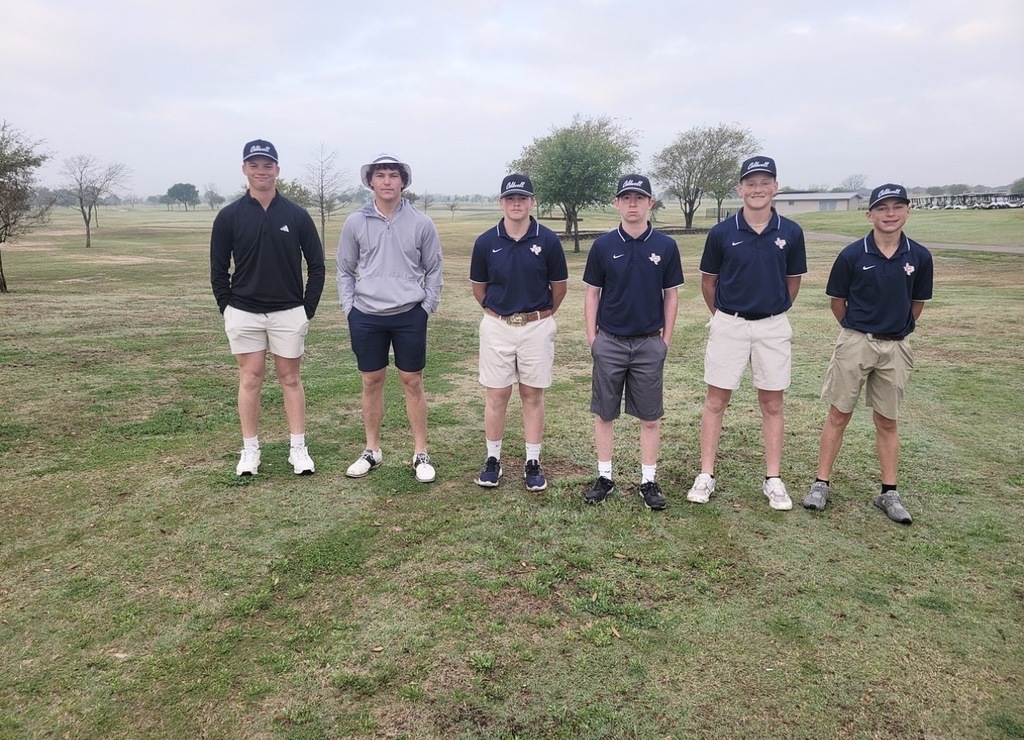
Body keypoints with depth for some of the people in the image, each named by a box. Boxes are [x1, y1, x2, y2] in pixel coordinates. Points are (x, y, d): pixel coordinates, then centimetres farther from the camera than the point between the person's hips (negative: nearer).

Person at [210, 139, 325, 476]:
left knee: (290, 378, 7)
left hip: (288, 312, 0)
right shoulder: (229, 216, 1)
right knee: (250, 378, 6)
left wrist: (308, 308, -1)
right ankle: (250, 450, 16)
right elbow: (218, 269, 6)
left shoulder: (297, 215, 0)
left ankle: (298, 449, 14)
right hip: (243, 313, 1)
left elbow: (316, 265, 4)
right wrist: (227, 308, 1)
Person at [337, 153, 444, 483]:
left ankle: (421, 453, 14)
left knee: (412, 382, 5)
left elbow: (433, 270, 6)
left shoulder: (421, 223, -1)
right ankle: (372, 450, 23)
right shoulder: (355, 222, 2)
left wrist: (427, 307, 0)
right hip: (366, 317, 1)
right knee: (371, 382, 10)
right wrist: (349, 308, 1)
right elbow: (345, 271, 9)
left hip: (409, 316, -1)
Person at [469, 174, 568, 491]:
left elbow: (559, 286, 7)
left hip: (537, 327, 0)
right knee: (496, 395, 6)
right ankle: (493, 459, 19)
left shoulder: (548, 240, -5)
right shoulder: (486, 241, -2)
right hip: (496, 326, 1)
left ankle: (533, 463, 16)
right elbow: (478, 287, 11)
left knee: (533, 395, 7)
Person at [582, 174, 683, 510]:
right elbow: (592, 293, 4)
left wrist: (666, 339, 2)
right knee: (603, 414, 8)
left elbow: (671, 294, 6)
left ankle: (648, 481, 18)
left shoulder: (665, 246, 0)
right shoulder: (603, 245, -1)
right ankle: (604, 477, 21)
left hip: (649, 344, 0)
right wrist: (592, 337, 0)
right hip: (609, 342, 0)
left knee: (650, 417, 6)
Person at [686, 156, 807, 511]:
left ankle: (773, 480, 18)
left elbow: (793, 281, 11)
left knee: (772, 404, 8)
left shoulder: (790, 233, -2)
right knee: (715, 401, 3)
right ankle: (706, 476, 12)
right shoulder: (721, 233, -6)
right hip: (728, 325, -1)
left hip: (773, 327, 1)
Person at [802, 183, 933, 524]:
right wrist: (858, 329, 9)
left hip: (896, 347, 2)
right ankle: (821, 483, 13)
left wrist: (897, 329, 12)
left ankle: (888, 492, 20)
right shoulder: (852, 255, -9)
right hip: (855, 342, -2)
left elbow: (917, 303, 10)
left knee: (887, 421, 11)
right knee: (838, 415, 4)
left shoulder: (919, 257, -3)